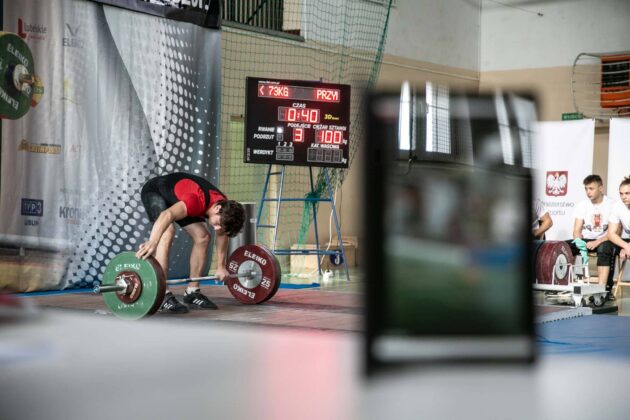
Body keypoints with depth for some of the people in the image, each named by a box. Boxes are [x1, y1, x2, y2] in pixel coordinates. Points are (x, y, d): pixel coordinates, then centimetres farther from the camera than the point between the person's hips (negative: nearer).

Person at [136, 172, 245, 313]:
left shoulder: (226, 208, -18)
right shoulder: (198, 201, -42)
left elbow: (222, 234, 2)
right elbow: (167, 215, -60)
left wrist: (221, 267, 4)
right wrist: (152, 243, -74)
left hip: (176, 197, 8)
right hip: (154, 191, -8)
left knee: (202, 237, -1)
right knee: (167, 233, -30)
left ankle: (192, 292, 7)